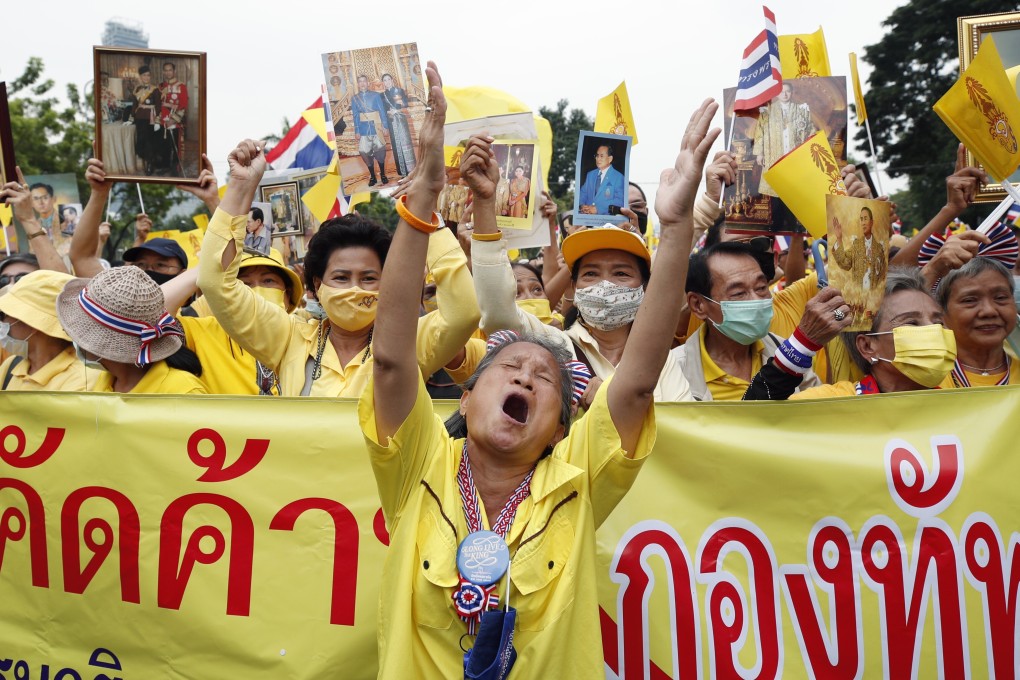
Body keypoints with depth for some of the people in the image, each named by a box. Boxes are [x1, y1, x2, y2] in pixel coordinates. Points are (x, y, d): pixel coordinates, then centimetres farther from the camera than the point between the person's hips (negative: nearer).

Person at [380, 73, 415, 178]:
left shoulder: (400, 91, 10)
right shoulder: (383, 95, 13)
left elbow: (406, 104, 2)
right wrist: (389, 112, -11)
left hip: (401, 120, -1)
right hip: (391, 122, 1)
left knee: (405, 141, -8)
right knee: (397, 144, -1)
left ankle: (410, 169, -7)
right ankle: (402, 171, -1)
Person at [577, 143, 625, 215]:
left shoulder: (619, 177, 0)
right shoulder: (590, 174, 19)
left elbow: (619, 201, -8)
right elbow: (583, 194, 18)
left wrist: (597, 209, -16)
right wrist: (582, 205, -5)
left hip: (605, 217, -4)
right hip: (586, 215, 4)